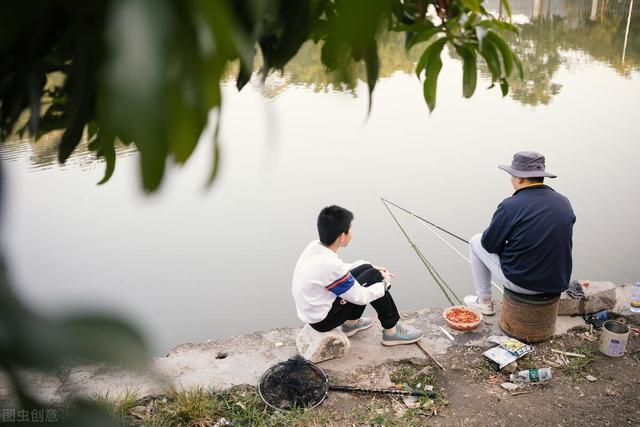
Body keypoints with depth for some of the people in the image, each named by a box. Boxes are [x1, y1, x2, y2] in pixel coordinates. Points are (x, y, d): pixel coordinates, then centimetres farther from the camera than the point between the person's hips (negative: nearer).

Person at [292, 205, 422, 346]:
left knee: (366, 269, 10)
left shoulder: (314, 246, -8)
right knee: (372, 278, -7)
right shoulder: (330, 265, -32)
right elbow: (361, 298, -18)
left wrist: (372, 269, 11)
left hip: (309, 308, 8)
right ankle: (391, 332, 9)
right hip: (322, 320, -8)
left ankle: (351, 323, 25)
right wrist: (385, 282, -1)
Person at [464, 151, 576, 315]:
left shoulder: (510, 206, -20)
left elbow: (489, 245, -11)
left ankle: (484, 301, 25)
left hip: (522, 282, -6)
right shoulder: (564, 203, -1)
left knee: (476, 241, 15)